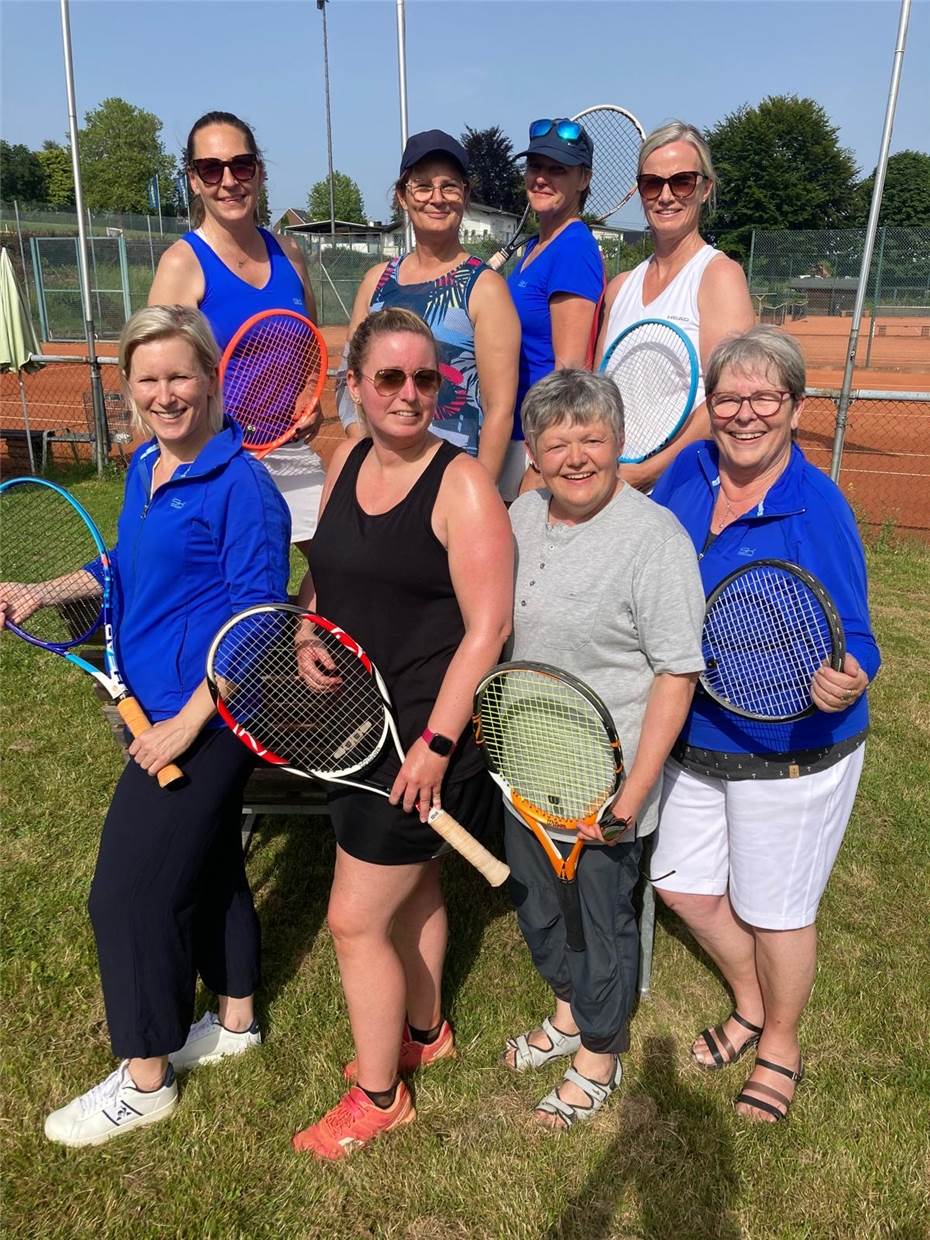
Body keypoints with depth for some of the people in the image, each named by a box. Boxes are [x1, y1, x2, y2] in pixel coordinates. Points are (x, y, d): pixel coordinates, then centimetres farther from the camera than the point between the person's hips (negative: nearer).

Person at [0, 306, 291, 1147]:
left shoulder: (242, 485, -19)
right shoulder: (144, 468, 7)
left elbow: (257, 622, -20)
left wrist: (186, 722, -20)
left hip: (204, 720, -8)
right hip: (156, 707, 8)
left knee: (129, 890, 1)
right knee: (208, 866, 21)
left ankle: (144, 1080, 23)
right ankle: (236, 1020, 42)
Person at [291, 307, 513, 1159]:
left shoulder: (462, 483, -16)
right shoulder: (345, 465, 5)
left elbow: (488, 626, -19)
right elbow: (323, 582, 18)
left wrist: (434, 744, -20)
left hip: (427, 734, -7)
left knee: (356, 920, 2)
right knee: (410, 886, 24)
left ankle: (378, 1096, 27)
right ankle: (423, 1033, 48)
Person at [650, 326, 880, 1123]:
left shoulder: (818, 509, -21)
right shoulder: (688, 473, -5)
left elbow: (852, 641, -20)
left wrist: (844, 680, -41)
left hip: (791, 753, -6)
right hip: (694, 741, 6)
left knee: (773, 910, 13)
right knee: (685, 887, 19)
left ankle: (780, 1045, 44)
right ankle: (750, 1006, 49)